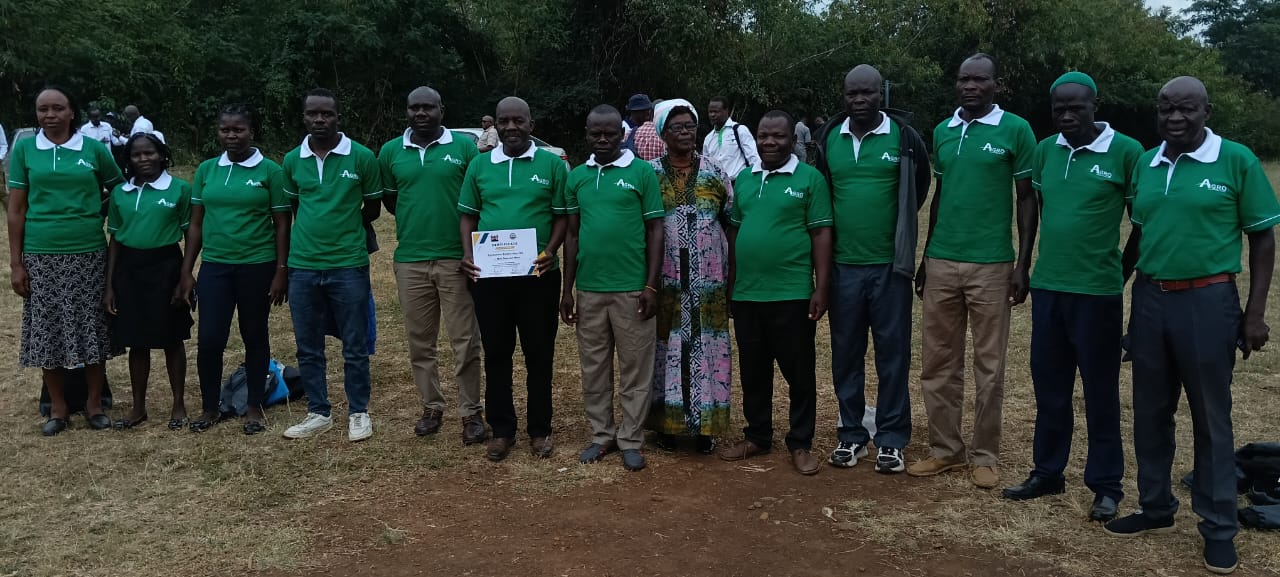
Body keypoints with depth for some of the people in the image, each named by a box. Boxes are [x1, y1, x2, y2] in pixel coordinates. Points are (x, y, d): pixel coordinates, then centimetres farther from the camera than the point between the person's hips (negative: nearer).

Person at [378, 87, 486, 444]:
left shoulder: (464, 147, -1)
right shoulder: (390, 152, 7)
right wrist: (415, 218, 6)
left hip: (456, 258, -3)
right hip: (409, 260, 3)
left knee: (465, 341, 1)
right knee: (420, 342, 11)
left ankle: (472, 413, 11)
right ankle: (431, 408, 25)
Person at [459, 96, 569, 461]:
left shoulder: (552, 164, 1)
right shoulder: (480, 165, 8)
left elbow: (562, 215, 2)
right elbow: (469, 215, 12)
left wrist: (550, 251, -14)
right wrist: (467, 254, -4)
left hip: (538, 276, -2)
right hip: (489, 276, 2)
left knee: (539, 354, 7)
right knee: (496, 353, 9)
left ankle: (539, 430, 20)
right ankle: (501, 430, 21)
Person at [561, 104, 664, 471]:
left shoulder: (643, 173, -2)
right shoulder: (577, 177, 9)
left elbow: (655, 230, -2)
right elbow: (572, 234, 12)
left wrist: (651, 285, -7)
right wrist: (567, 289, 9)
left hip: (632, 288, -3)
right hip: (589, 289, 4)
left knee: (635, 368, 5)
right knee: (594, 368, 11)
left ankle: (631, 441, 16)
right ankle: (601, 435, 24)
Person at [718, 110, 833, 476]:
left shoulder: (810, 179, -4)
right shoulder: (743, 179, 11)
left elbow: (821, 235, -6)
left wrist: (821, 288, -11)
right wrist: (730, 283, 13)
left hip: (793, 294, -5)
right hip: (747, 294, 5)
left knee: (799, 372, 5)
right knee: (753, 371, 14)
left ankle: (800, 444, 17)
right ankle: (757, 436, 29)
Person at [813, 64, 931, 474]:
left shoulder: (903, 137, -3)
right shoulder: (829, 138, 4)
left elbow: (919, 188, 10)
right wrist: (840, 232, 13)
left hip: (889, 265, -2)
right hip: (842, 265, 3)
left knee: (893, 353, 5)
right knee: (846, 353, 9)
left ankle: (891, 439, 15)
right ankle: (851, 435, 22)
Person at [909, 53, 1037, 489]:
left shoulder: (1015, 130, -3)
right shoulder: (942, 132, 10)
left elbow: (1027, 199, -1)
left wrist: (1023, 265, -6)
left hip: (991, 265, -4)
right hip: (942, 263, 5)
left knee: (989, 366, 5)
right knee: (938, 362, 8)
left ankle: (985, 456, 17)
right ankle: (946, 449, 21)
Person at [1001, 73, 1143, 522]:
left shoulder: (1125, 151, -8)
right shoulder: (1045, 151, 6)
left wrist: (1121, 271, 4)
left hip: (1098, 291, -5)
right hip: (1046, 287, 5)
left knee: (1100, 391, 6)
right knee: (1049, 387, 13)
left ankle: (1107, 484, 19)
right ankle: (1047, 472, 27)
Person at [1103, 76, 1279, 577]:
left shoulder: (1237, 160, -6)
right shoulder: (1145, 165, 6)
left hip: (1207, 300, -4)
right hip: (1148, 299, 5)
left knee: (1211, 418, 5)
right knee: (1150, 412, 13)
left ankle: (1219, 528, 18)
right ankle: (1156, 508, 29)